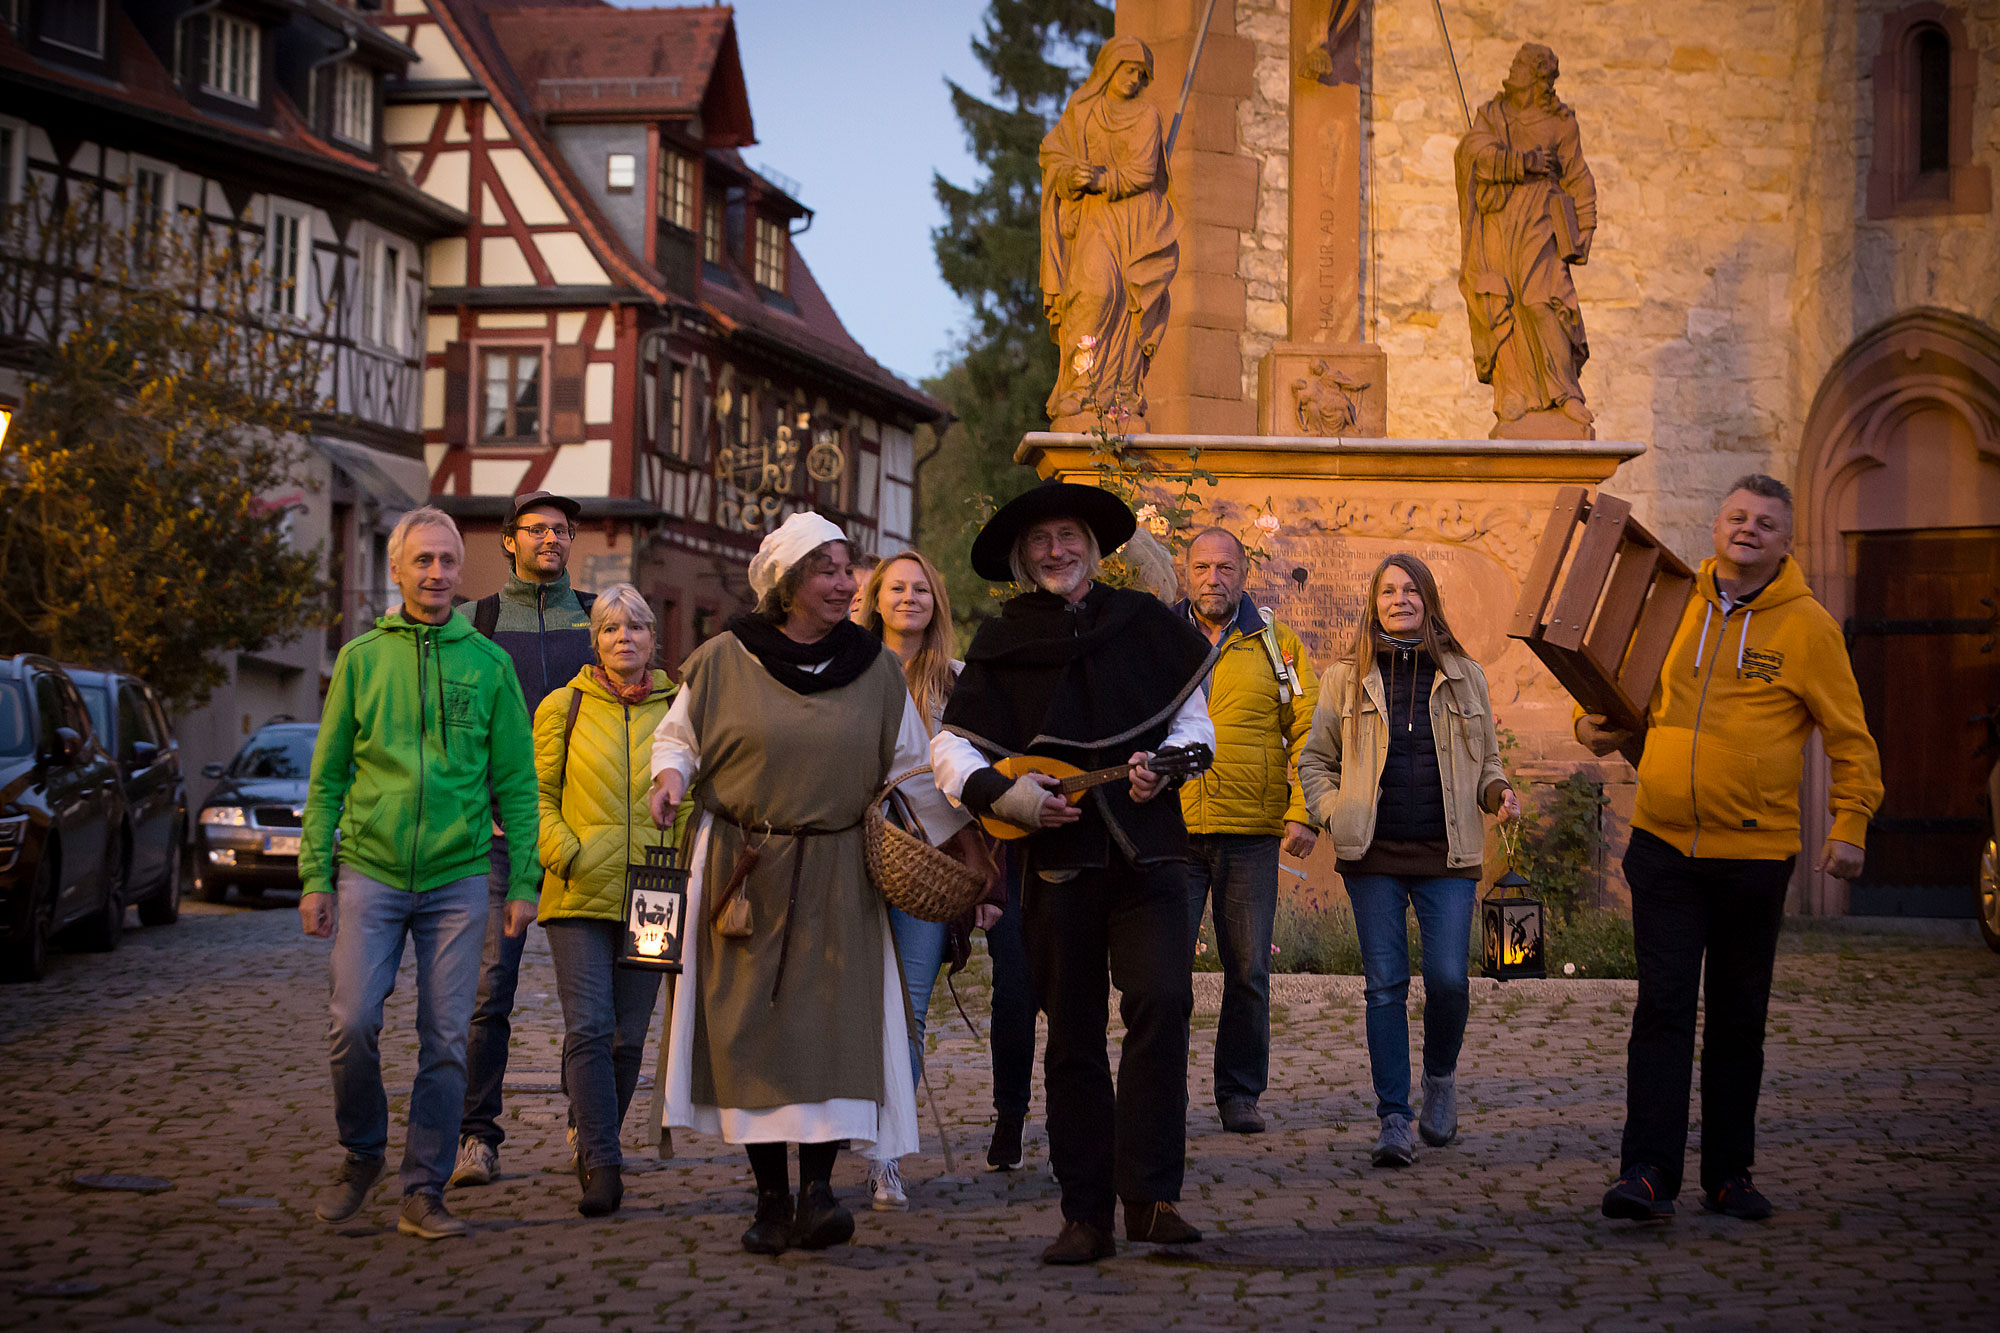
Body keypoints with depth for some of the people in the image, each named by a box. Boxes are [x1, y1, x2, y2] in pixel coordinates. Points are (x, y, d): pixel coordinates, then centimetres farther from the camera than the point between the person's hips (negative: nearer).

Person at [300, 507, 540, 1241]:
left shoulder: (487, 663, 5)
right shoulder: (361, 657, 5)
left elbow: (516, 782, 7)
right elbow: (327, 776, 7)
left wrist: (523, 880, 2)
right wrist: (314, 875, 1)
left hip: (457, 878, 0)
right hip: (370, 870, 0)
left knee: (446, 1039, 0)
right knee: (354, 1022, -9)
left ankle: (423, 1192, 9)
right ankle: (361, 1152, 16)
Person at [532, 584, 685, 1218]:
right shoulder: (563, 708, 6)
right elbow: (537, 794, 5)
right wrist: (565, 856, -8)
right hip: (580, 895, -2)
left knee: (629, 1034, 6)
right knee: (588, 1027, -12)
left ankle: (594, 1146, 23)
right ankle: (602, 1164, -12)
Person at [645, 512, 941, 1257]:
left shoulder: (875, 670, 8)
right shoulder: (723, 661, 2)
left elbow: (912, 770, 13)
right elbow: (677, 734, 12)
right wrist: (670, 775, -10)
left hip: (836, 876, 1)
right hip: (743, 872, -1)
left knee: (832, 1021, -11)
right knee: (752, 1027, -1)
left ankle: (818, 1185, -10)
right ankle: (771, 1199, 6)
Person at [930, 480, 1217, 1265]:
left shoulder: (1143, 622, 8)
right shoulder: (1003, 643, 8)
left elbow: (1193, 717, 10)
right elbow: (948, 749, 5)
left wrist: (1165, 764, -10)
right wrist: (1004, 794, -13)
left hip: (1147, 850, -1)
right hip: (1057, 857, 1)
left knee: (1161, 1003, -19)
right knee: (1072, 1038, 5)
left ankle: (1150, 1195, -13)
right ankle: (1087, 1216, 12)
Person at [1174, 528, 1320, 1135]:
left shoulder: (1277, 645, 8)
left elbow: (1309, 732, 5)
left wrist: (1305, 813, -5)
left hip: (1251, 832, 0)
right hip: (1170, 828, 0)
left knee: (1248, 971, 4)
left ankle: (1240, 1093, 15)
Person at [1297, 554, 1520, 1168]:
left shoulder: (1464, 675, 11)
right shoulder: (1346, 678, 8)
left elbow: (1486, 757, 20)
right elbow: (1315, 760, 14)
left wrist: (1497, 793, -1)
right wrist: (1333, 813, -1)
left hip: (1447, 853, 0)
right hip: (1374, 855, 0)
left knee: (1448, 978, -9)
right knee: (1385, 984, -2)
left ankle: (1440, 1077, 20)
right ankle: (1394, 1118, 3)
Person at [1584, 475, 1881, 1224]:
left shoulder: (1806, 626, -1)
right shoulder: (1672, 608, 6)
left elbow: (1850, 738, 2)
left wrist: (1849, 826, -8)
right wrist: (1596, 725, -1)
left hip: (1755, 853, -1)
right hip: (1664, 845, 1)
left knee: (1739, 1019, 9)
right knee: (1663, 1007, -6)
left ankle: (1729, 1173, 18)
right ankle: (1648, 1171, -8)